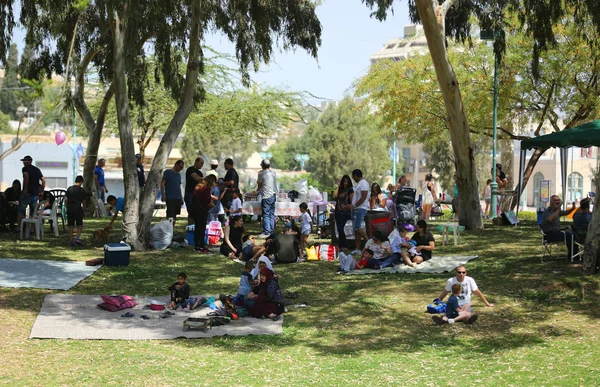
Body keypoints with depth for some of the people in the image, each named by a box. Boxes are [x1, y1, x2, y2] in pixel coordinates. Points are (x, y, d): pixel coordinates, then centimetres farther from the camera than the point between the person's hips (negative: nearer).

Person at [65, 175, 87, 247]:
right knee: (80, 225, 11)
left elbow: (66, 200, 6)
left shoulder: (69, 189, 6)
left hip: (70, 209, 3)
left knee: (71, 226, 8)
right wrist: (84, 212, 8)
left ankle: (71, 241, 8)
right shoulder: (82, 190, -3)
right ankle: (77, 238, -5)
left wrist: (67, 208, 15)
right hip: (78, 209, -3)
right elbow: (83, 202, 0)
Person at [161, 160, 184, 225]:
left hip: (178, 198, 7)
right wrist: (163, 195, -18)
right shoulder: (168, 172, -3)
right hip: (170, 198, -7)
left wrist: (181, 198, 20)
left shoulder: (178, 175, 18)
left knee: (175, 215, 7)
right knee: (169, 216, -9)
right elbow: (162, 184, -8)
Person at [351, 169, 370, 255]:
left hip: (360, 209, -10)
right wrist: (353, 206, 13)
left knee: (358, 227, -17)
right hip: (356, 209, 10)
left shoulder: (363, 183, -11)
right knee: (356, 229, 7)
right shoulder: (359, 184, 21)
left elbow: (364, 197, -19)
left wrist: (354, 205, -17)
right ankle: (357, 249, 7)